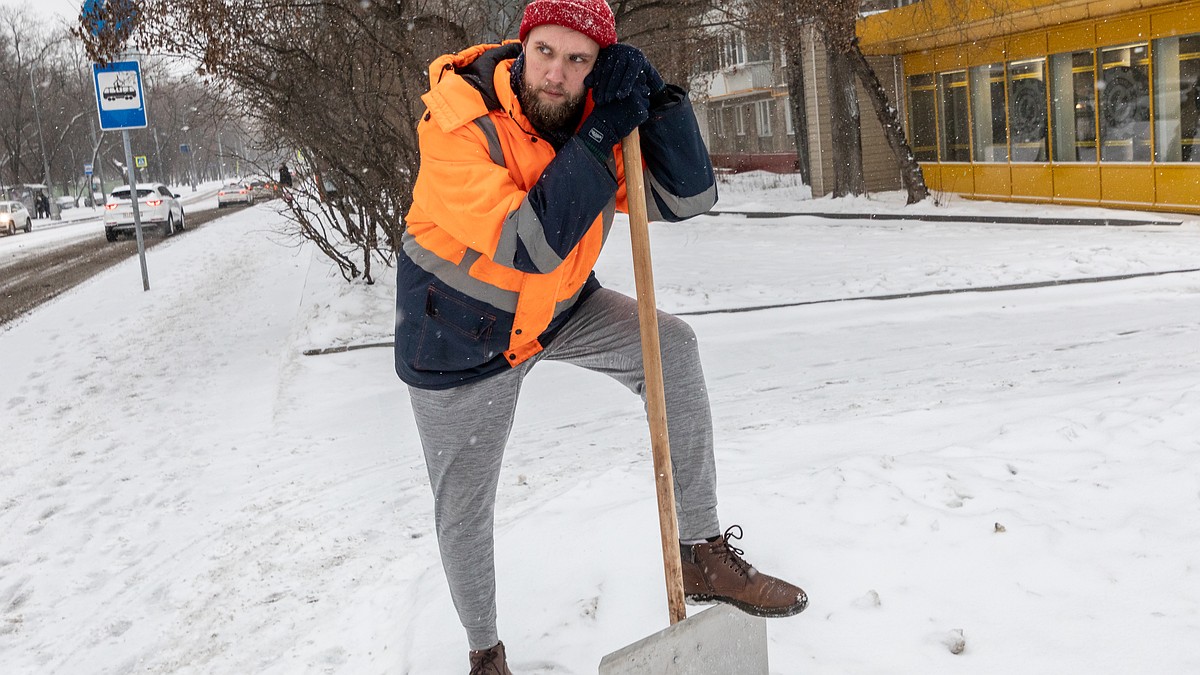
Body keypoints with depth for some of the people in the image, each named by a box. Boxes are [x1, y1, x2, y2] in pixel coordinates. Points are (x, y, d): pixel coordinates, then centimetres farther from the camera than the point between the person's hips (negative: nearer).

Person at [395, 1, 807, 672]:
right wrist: (601, 134, -35)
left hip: (557, 308, 4)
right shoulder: (458, 122, -27)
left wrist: (657, 98, -26)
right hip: (462, 333, -4)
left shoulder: (599, 110, -11)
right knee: (463, 507, 6)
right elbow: (532, 244, -37)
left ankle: (704, 554, -6)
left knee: (671, 346, -16)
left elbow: (688, 199, -15)